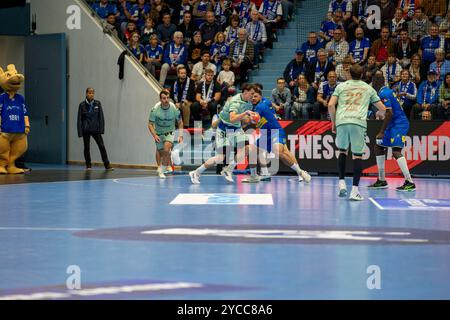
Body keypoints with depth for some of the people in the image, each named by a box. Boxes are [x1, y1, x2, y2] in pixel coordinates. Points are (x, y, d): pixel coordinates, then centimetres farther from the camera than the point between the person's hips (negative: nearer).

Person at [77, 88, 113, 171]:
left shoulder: (97, 103, 2)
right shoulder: (82, 105, -1)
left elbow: (101, 117, 3)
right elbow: (79, 119, 1)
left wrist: (101, 129, -4)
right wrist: (80, 132, -4)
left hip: (95, 129, 0)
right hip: (86, 130, 0)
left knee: (102, 146, -6)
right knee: (87, 147, 5)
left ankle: (107, 165, -5)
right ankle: (88, 165, 16)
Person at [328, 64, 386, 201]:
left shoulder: (341, 86, 18)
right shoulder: (368, 89, 20)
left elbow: (331, 105, 7)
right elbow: (382, 108, 23)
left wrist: (333, 122, 18)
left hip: (342, 122, 1)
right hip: (359, 122, -1)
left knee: (342, 151, 21)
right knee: (357, 155, 2)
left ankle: (342, 184, 11)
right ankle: (354, 191, -7)